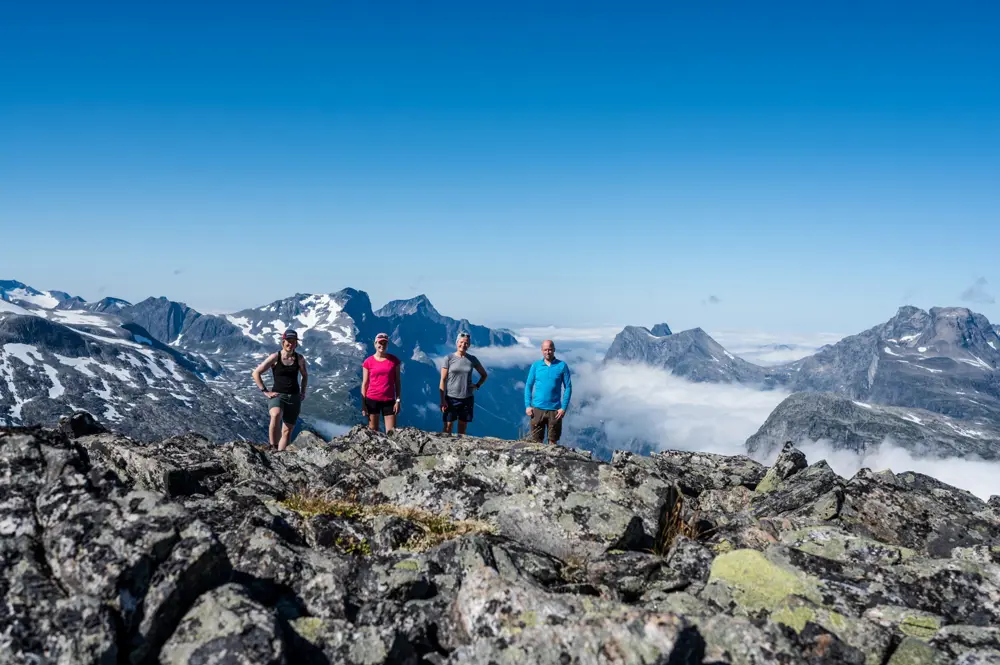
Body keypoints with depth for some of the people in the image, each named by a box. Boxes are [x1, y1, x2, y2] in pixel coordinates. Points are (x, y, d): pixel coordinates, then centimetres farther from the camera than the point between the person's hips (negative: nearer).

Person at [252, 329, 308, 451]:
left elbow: (305, 375, 24)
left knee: (287, 431, 5)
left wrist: (303, 392, 13)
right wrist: (265, 392, -7)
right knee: (276, 415, -36)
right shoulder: (275, 357, -5)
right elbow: (256, 373, -3)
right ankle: (273, 448, -31)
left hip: (294, 397, 4)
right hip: (277, 395, -4)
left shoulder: (299, 358, 5)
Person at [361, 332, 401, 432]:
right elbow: (364, 384, 3)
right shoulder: (368, 362, 1)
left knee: (391, 432, -3)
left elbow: (397, 382, 5)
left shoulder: (394, 360, 3)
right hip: (372, 400, -1)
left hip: (389, 400, 1)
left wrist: (398, 400, -2)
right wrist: (363, 404, -2)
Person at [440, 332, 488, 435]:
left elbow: (484, 375, 19)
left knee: (463, 427, 6)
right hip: (451, 398, -2)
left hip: (467, 398, 3)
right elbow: (443, 380, -3)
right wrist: (442, 400, -9)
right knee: (448, 426, -5)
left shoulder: (472, 359, 5)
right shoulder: (449, 358, -2)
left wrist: (477, 385, 2)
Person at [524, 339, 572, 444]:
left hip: (555, 410, -1)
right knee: (536, 441, 4)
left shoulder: (562, 366, 0)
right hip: (537, 408, 1)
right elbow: (528, 386, 7)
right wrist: (527, 406, -2)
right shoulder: (535, 365, 4)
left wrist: (564, 408, -7)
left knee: (553, 441, 7)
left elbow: (568, 387, 0)